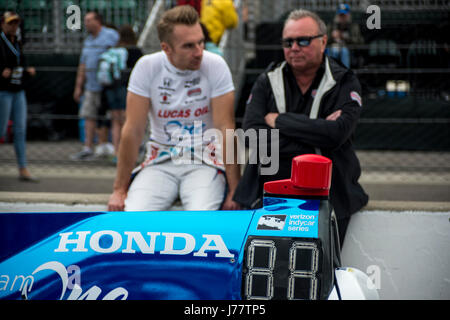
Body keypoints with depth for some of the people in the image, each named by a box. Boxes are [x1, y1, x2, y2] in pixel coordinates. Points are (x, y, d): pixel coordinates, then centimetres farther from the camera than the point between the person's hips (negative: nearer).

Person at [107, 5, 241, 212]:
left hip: (204, 162, -1)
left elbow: (226, 128, -10)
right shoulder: (147, 67, -6)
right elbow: (133, 130, -5)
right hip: (160, 162, 2)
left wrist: (235, 190, -14)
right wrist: (119, 190, -4)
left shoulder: (215, 66, -10)